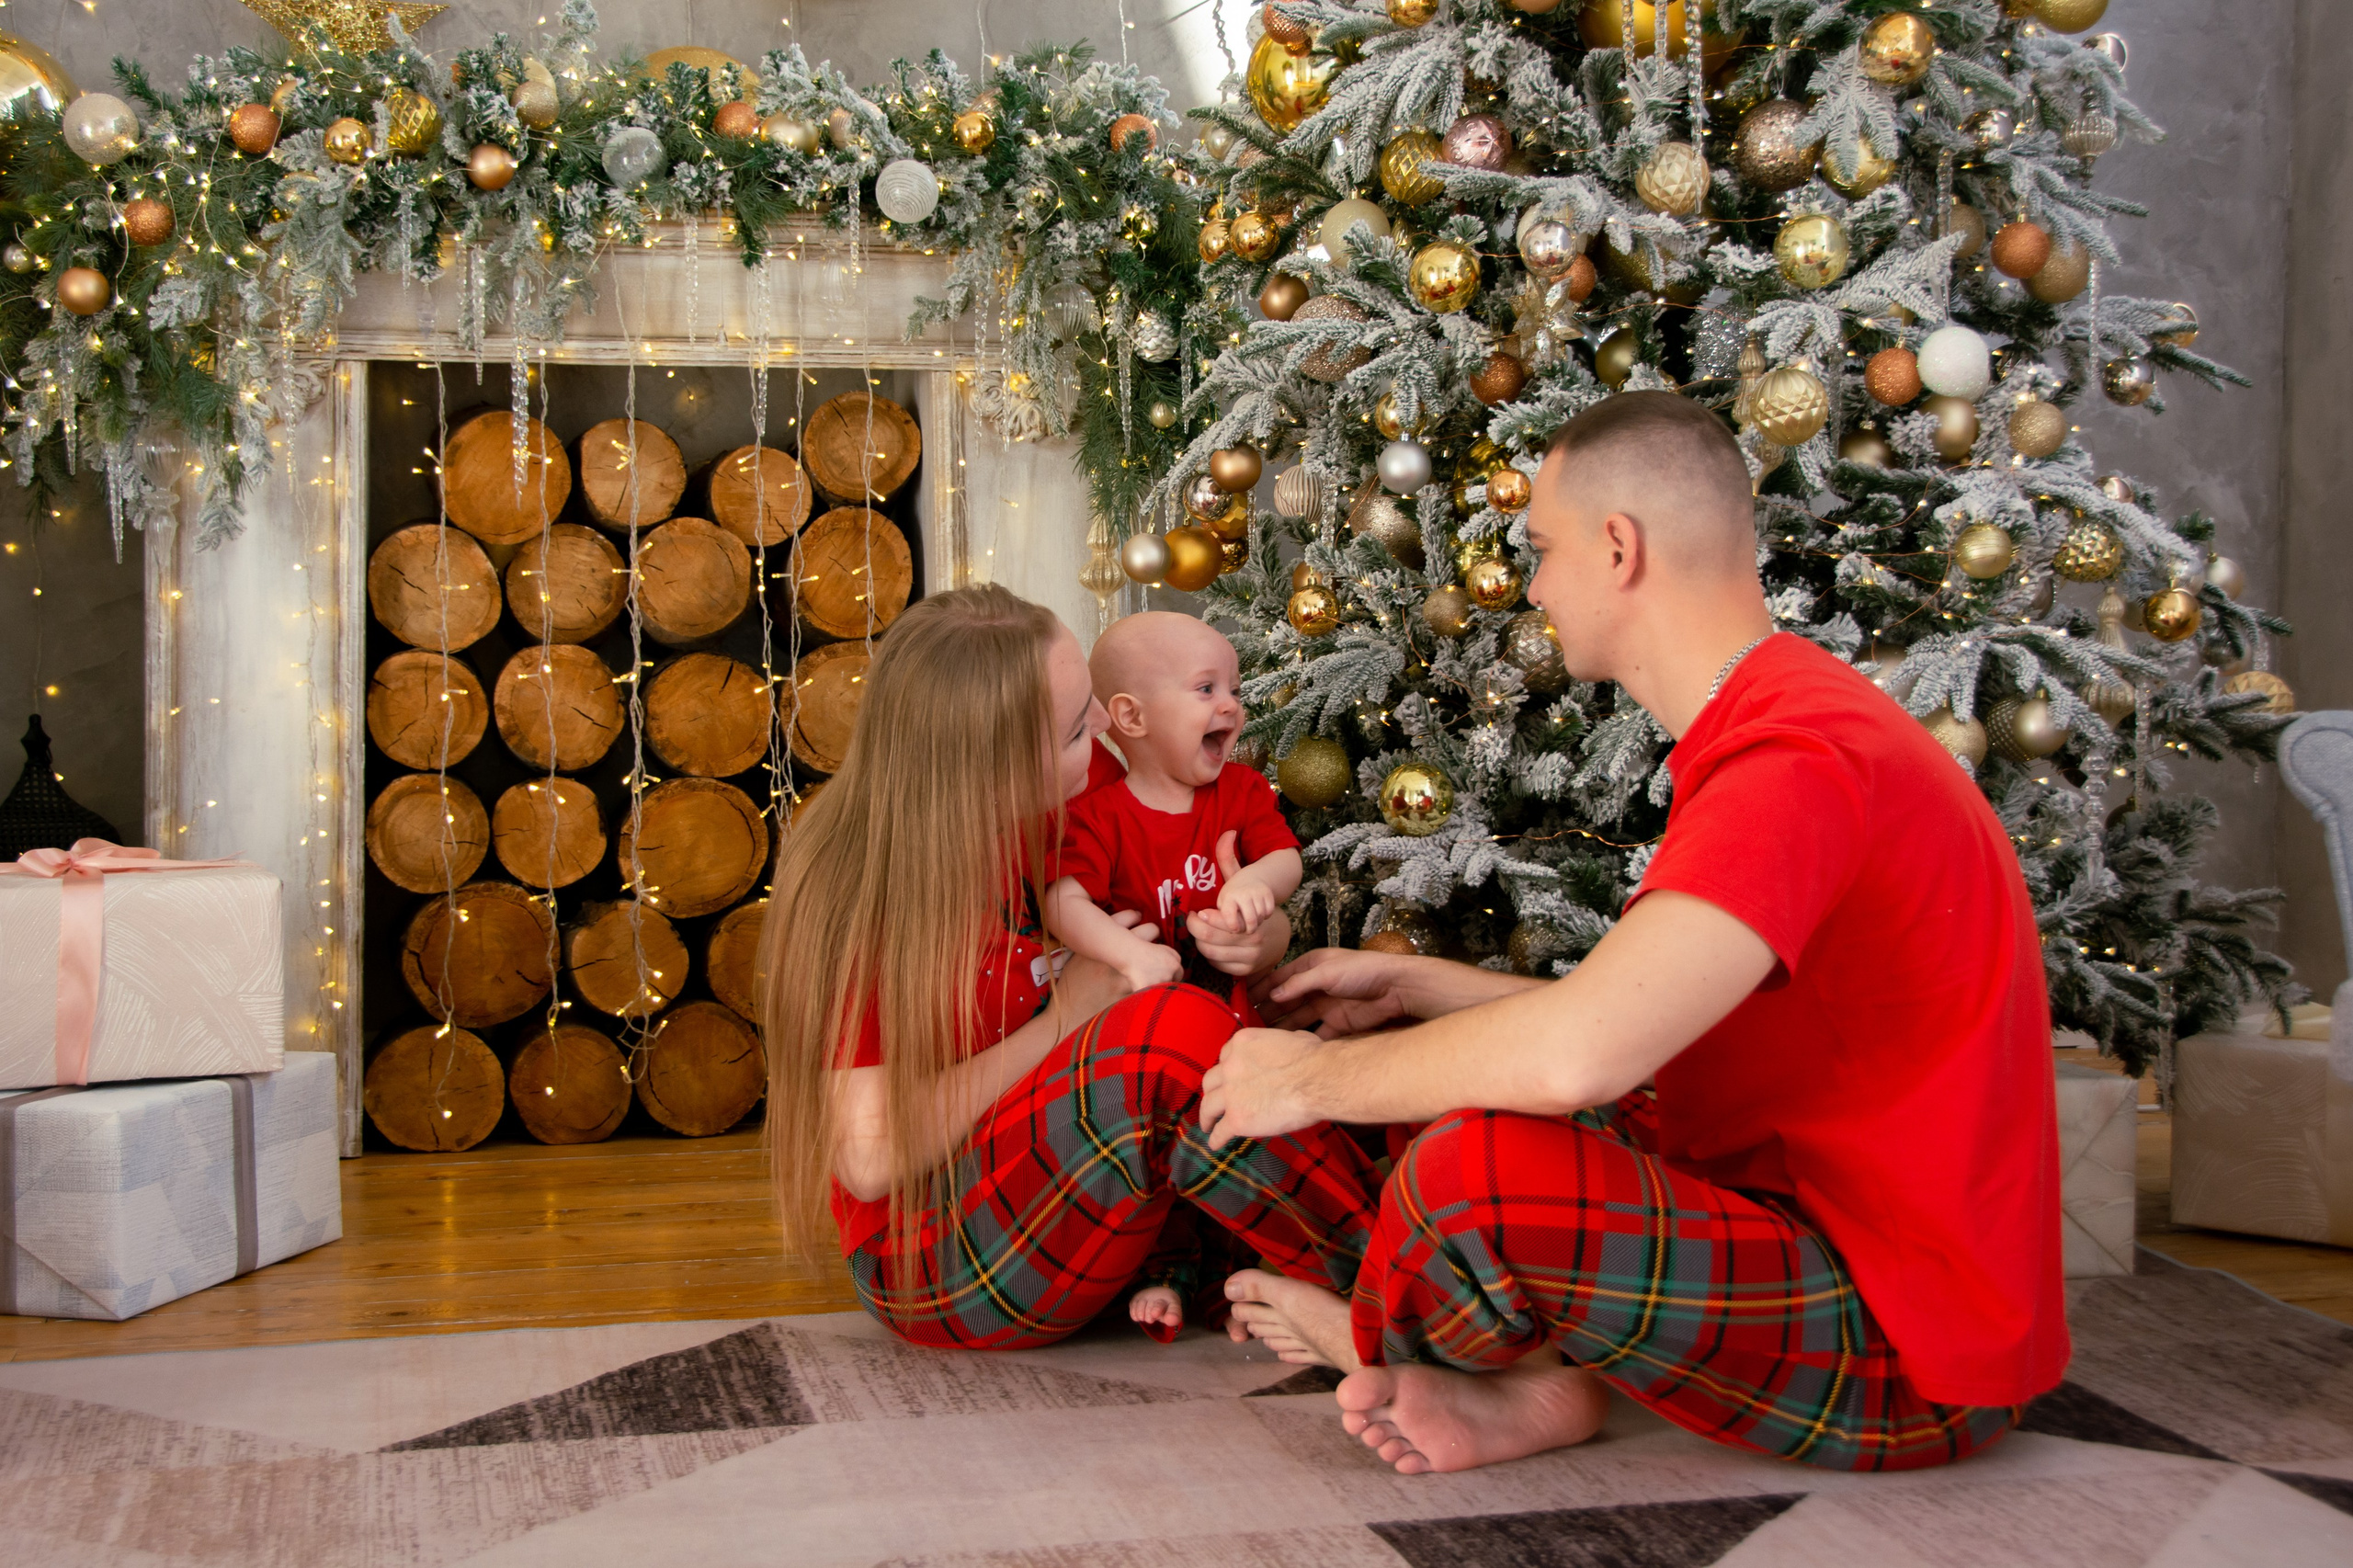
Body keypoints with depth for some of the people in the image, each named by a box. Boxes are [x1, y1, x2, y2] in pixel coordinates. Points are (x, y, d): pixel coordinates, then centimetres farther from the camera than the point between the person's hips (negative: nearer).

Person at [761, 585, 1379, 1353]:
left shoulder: (1034, 824, 1)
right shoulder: (866, 894, -20)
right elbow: (872, 1157, -24)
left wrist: (1249, 941, -13)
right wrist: (1062, 1020, -20)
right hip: (932, 1272, -8)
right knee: (1176, 1032, -30)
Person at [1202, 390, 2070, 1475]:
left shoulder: (1798, 764, -23)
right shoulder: (1790, 720, 14)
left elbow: (1577, 1052, -35)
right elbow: (1635, 1021, 20)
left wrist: (1319, 1078, -18)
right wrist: (1415, 987, 18)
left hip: (1908, 1354, -11)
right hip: (1824, 1229, 11)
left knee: (1479, 1166, -30)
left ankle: (1376, 1339, 4)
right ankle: (1549, 1384, -4)